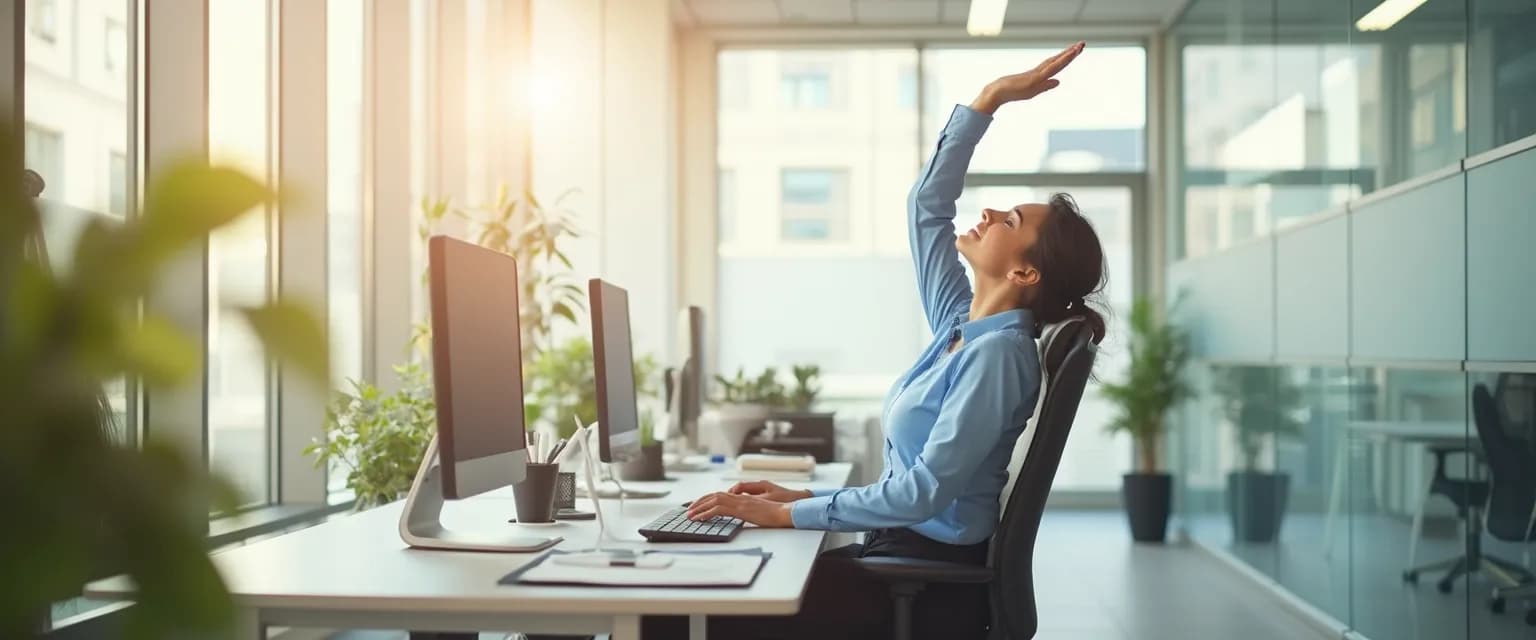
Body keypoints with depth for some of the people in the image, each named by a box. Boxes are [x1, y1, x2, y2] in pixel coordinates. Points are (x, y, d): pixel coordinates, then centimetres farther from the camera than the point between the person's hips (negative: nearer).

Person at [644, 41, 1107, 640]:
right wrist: (989, 98, 9)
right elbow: (925, 204, 12)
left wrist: (787, 513, -22)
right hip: (903, 549, 8)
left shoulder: (998, 353, -18)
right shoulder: (959, 323, 7)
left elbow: (926, 491, -23)